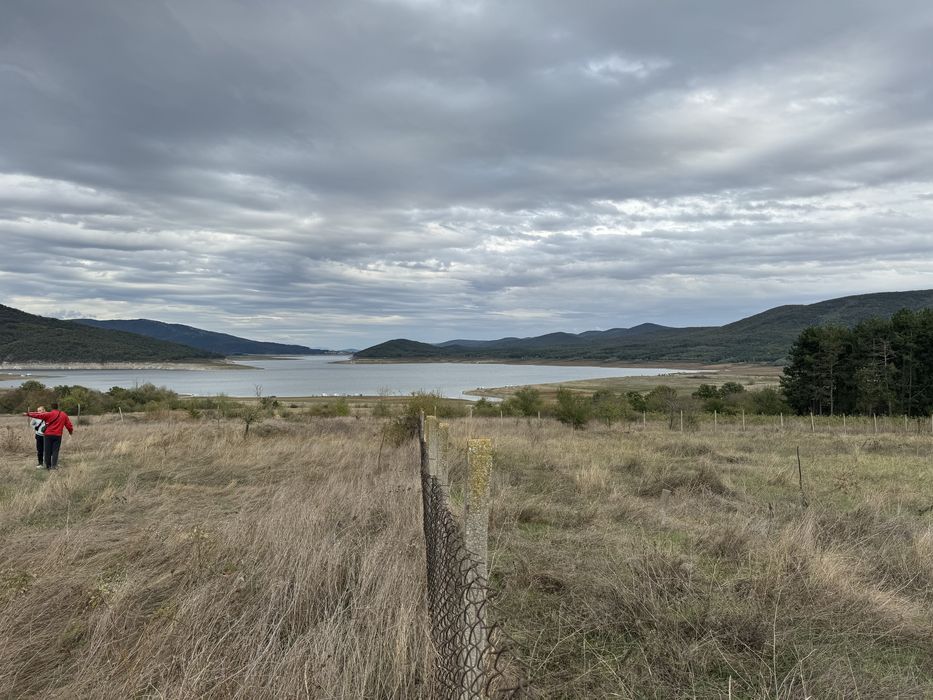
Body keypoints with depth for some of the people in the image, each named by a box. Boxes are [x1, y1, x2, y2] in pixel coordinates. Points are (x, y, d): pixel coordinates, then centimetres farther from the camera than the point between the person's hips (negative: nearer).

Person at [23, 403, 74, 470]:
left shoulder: (49, 414, -4)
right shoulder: (64, 415, 6)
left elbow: (38, 415, -4)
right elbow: (69, 424, 11)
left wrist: (28, 414, 5)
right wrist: (71, 431, 27)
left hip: (48, 435, -2)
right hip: (58, 436, 2)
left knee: (47, 451, 7)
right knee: (55, 451, 2)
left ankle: (48, 465, 11)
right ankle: (53, 465, -6)